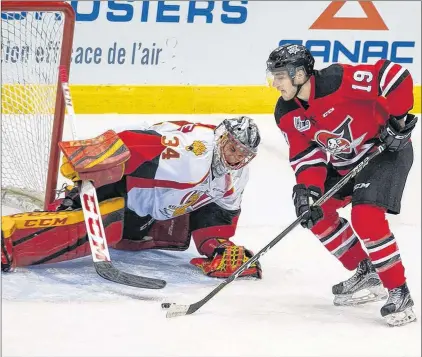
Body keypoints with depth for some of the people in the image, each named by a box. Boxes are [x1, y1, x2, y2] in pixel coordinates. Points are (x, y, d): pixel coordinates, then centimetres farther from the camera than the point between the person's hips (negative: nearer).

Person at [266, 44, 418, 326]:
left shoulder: (340, 80, -29)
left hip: (387, 148, -9)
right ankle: (366, 274, 18)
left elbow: (394, 75, -27)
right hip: (343, 162, 9)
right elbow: (305, 153, -5)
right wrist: (307, 189, -21)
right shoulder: (287, 114, -7)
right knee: (316, 212, 6)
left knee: (365, 216, -24)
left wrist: (397, 118, -24)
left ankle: (400, 293, -13)